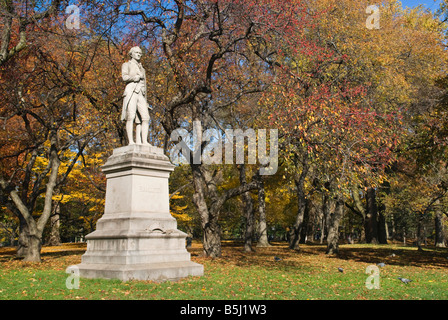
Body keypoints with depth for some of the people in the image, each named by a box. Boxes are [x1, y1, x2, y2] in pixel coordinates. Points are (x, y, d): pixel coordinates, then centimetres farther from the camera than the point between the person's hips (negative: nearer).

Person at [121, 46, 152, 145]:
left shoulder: (142, 69, 32)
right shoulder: (127, 65, 18)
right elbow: (124, 77, -4)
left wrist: (145, 100, 19)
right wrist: (135, 77, 0)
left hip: (141, 94, 5)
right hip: (131, 92, -5)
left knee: (145, 118, -13)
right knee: (131, 117, -17)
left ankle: (144, 141, -19)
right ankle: (131, 141, -22)